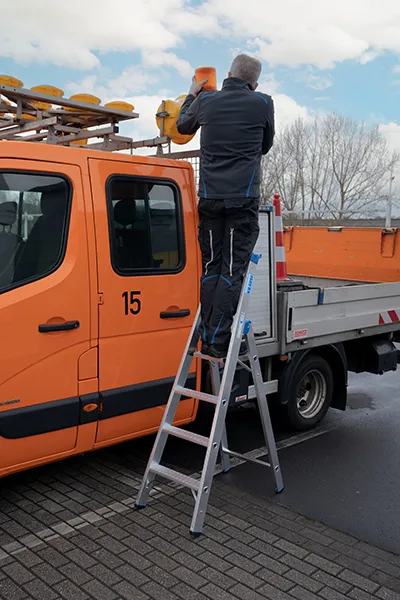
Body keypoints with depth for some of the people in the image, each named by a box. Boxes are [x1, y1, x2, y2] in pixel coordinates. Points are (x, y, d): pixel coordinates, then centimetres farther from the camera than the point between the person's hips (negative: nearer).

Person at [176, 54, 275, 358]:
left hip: (210, 197, 3)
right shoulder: (263, 103, 2)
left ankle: (208, 338, 7)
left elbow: (183, 125, 28)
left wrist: (192, 94, 44)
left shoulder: (206, 101, 8)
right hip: (244, 198, -3)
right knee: (232, 270, -3)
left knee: (211, 267, 9)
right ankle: (218, 342, -6)